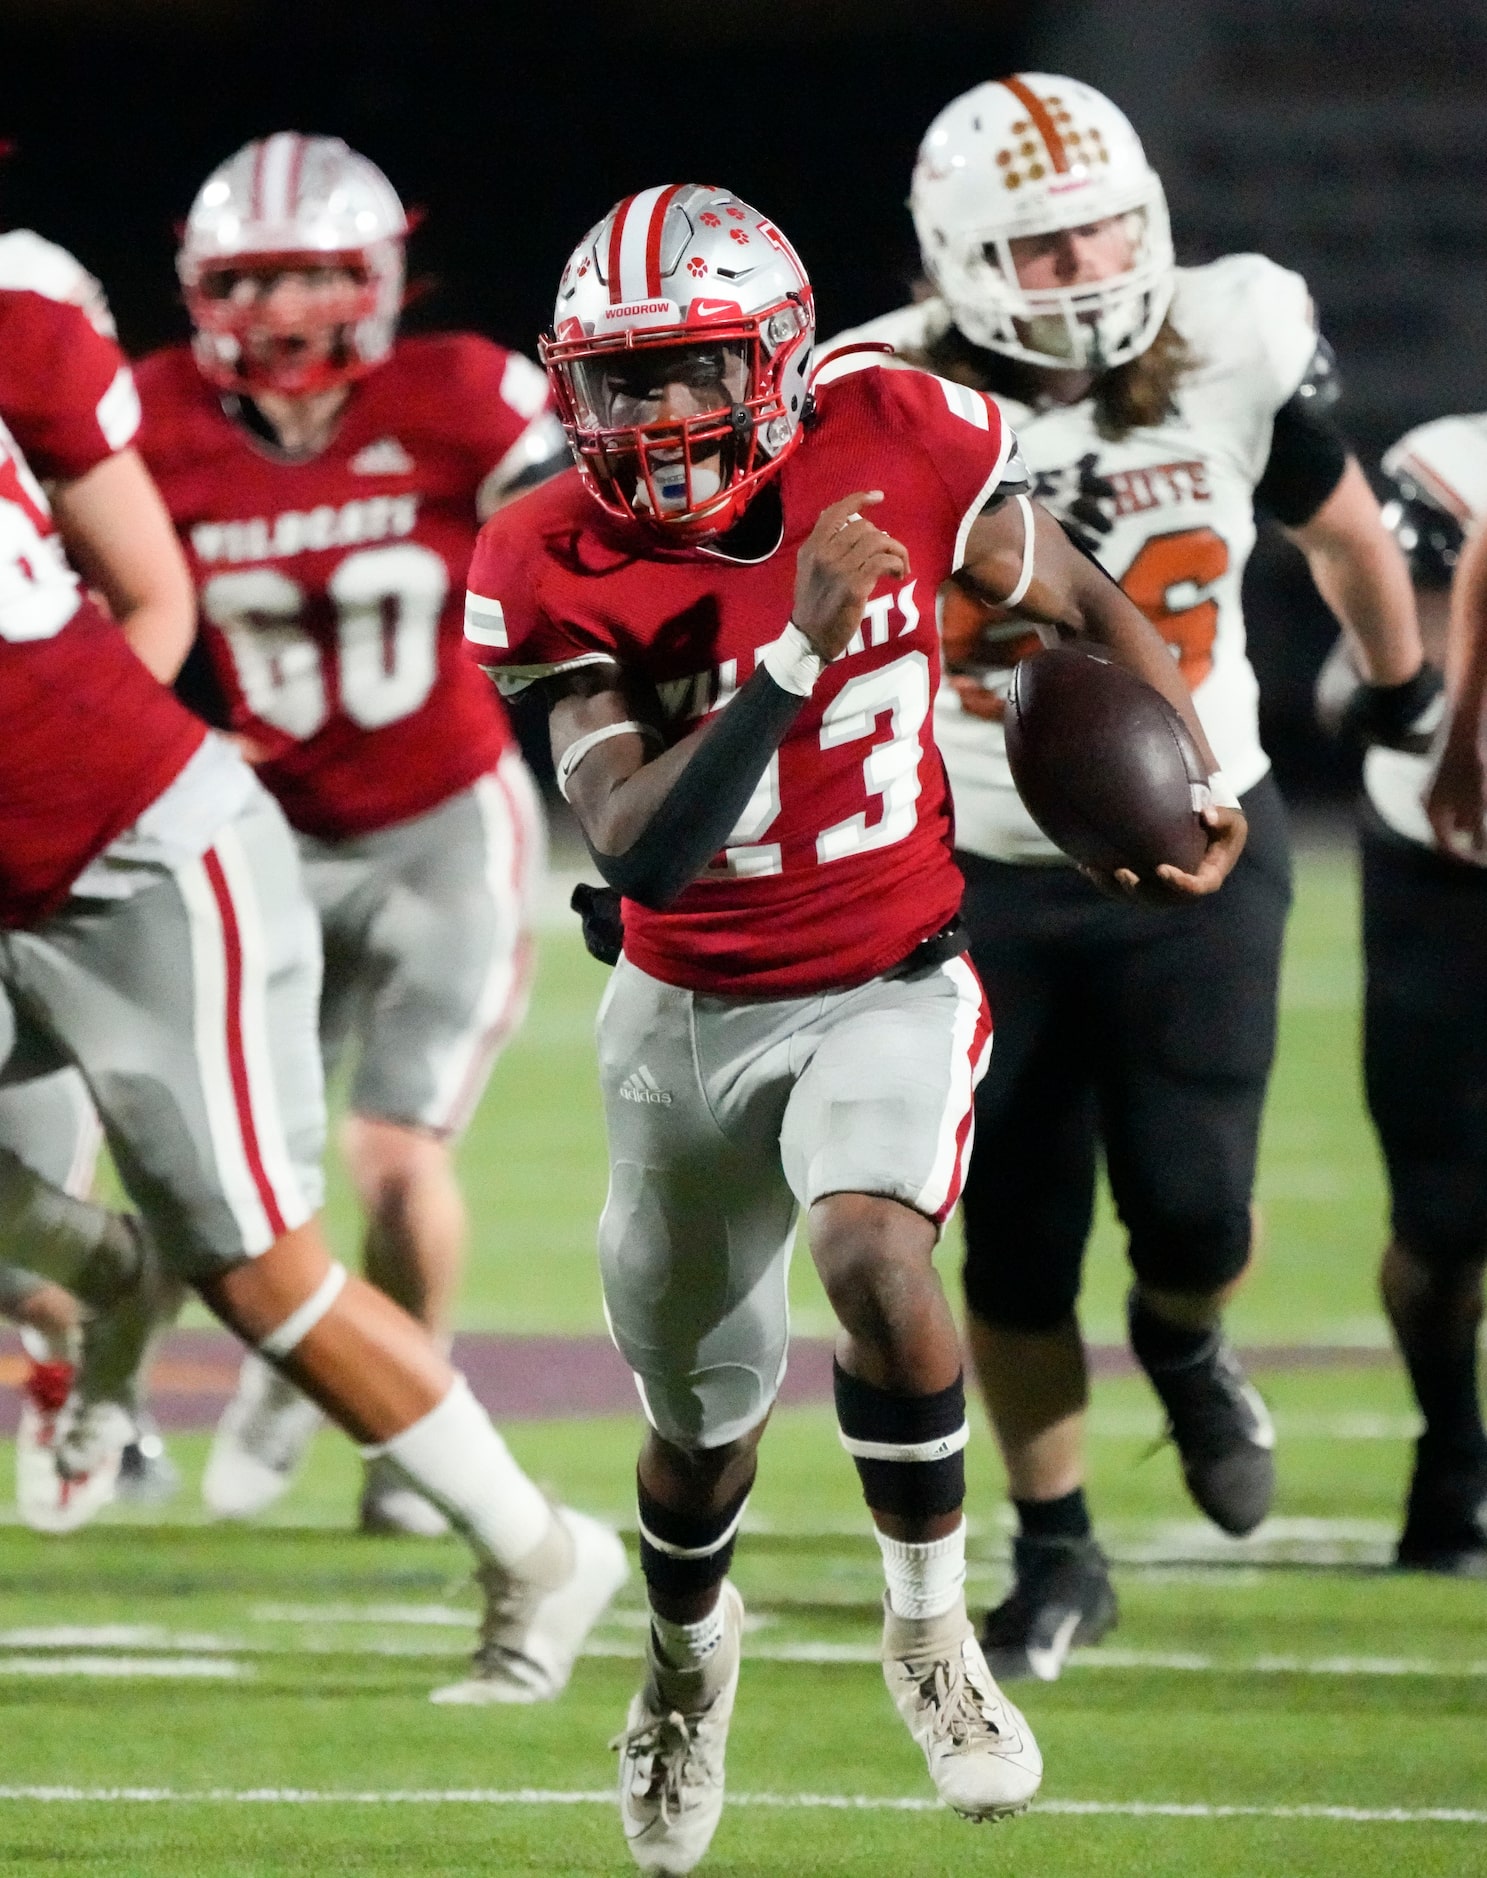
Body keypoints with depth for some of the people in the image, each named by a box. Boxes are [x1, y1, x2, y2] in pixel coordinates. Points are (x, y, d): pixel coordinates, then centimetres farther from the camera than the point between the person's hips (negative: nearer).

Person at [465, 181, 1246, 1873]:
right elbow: (639, 851, -28)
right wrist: (800, 646, -35)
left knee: (874, 1252, -32)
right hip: (690, 1014, 1)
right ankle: (688, 1645, 51)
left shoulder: (897, 453, -14)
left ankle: (928, 1627, -10)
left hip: (888, 985, -1)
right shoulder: (565, 572, -18)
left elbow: (1087, 606, 5)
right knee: (708, 1416, 16)